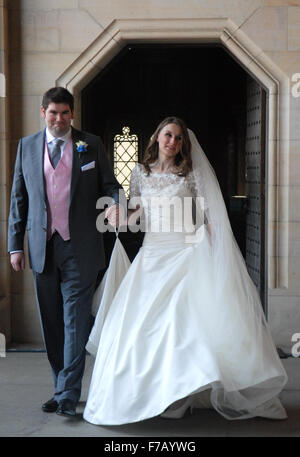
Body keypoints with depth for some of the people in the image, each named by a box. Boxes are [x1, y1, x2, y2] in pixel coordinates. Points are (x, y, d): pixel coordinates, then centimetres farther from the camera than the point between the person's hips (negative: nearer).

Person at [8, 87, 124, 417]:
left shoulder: (90, 144, 5)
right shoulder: (27, 146, 10)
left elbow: (109, 184, 9)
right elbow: (18, 198, 11)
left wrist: (116, 203, -15)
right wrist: (15, 245, 7)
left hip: (79, 248, -3)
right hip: (42, 247, 3)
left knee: (75, 322, -4)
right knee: (52, 324, 10)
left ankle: (67, 395, 1)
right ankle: (62, 388, 22)